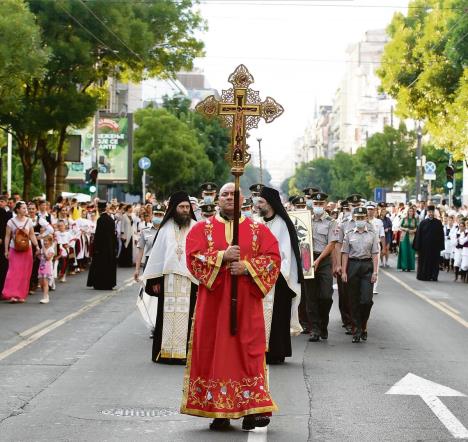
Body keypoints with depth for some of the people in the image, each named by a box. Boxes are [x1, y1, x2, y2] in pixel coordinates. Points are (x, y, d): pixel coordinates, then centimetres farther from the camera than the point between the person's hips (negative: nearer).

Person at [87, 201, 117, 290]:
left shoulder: (100, 220, -16)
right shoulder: (111, 219, 4)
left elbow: (98, 234, -17)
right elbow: (113, 232, 10)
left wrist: (95, 246, -12)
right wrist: (114, 245, 16)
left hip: (102, 245, -7)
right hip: (111, 245, 7)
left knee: (100, 265, 1)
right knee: (109, 264, 12)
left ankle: (100, 284, 2)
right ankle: (109, 284, 16)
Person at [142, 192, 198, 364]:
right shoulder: (166, 228, 7)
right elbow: (157, 252, 8)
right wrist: (155, 279, 4)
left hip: (189, 279, -1)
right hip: (168, 278, 1)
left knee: (185, 316, -2)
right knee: (167, 315, 2)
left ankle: (184, 352, 2)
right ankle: (166, 351, 7)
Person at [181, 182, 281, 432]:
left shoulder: (258, 230, 9)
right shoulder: (202, 228, 9)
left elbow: (273, 259, 0)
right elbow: (193, 256, -5)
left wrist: (247, 267, -14)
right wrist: (222, 256, -17)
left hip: (246, 301, 0)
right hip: (213, 301, 0)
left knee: (247, 351, -5)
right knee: (214, 351, -1)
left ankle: (252, 409, -4)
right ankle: (218, 411, 4)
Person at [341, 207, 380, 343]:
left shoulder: (372, 235, 6)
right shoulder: (349, 235, 7)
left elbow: (375, 255, 4)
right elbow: (345, 254, 6)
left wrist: (375, 272, -3)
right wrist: (344, 272, -1)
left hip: (367, 266, -1)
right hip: (353, 265, 1)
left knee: (367, 299, -10)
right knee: (354, 300, 3)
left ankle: (363, 325, 11)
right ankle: (357, 329, 9)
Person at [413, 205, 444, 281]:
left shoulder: (438, 223, 2)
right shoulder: (423, 223, 2)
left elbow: (441, 235, 3)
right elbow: (418, 235, 1)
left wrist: (441, 246, -3)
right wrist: (418, 246, -5)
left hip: (435, 246, 0)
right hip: (424, 246, 0)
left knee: (434, 262, 2)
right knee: (424, 262, 3)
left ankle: (433, 276, 9)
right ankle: (423, 276, 10)